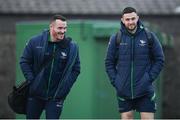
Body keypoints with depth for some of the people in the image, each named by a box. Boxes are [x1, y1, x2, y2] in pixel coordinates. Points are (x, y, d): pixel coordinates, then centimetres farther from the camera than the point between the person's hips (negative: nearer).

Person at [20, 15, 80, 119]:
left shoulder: (72, 47, -4)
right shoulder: (35, 42, -4)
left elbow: (76, 69, 4)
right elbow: (24, 61, 4)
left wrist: (65, 88, -6)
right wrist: (31, 80, -5)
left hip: (56, 97, -1)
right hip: (36, 94, 2)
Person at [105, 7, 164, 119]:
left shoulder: (149, 36, -2)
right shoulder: (116, 38, 1)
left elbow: (159, 59, 4)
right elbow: (109, 62, 8)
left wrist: (150, 78, -5)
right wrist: (115, 81, -2)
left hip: (145, 89, -1)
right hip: (124, 90, 1)